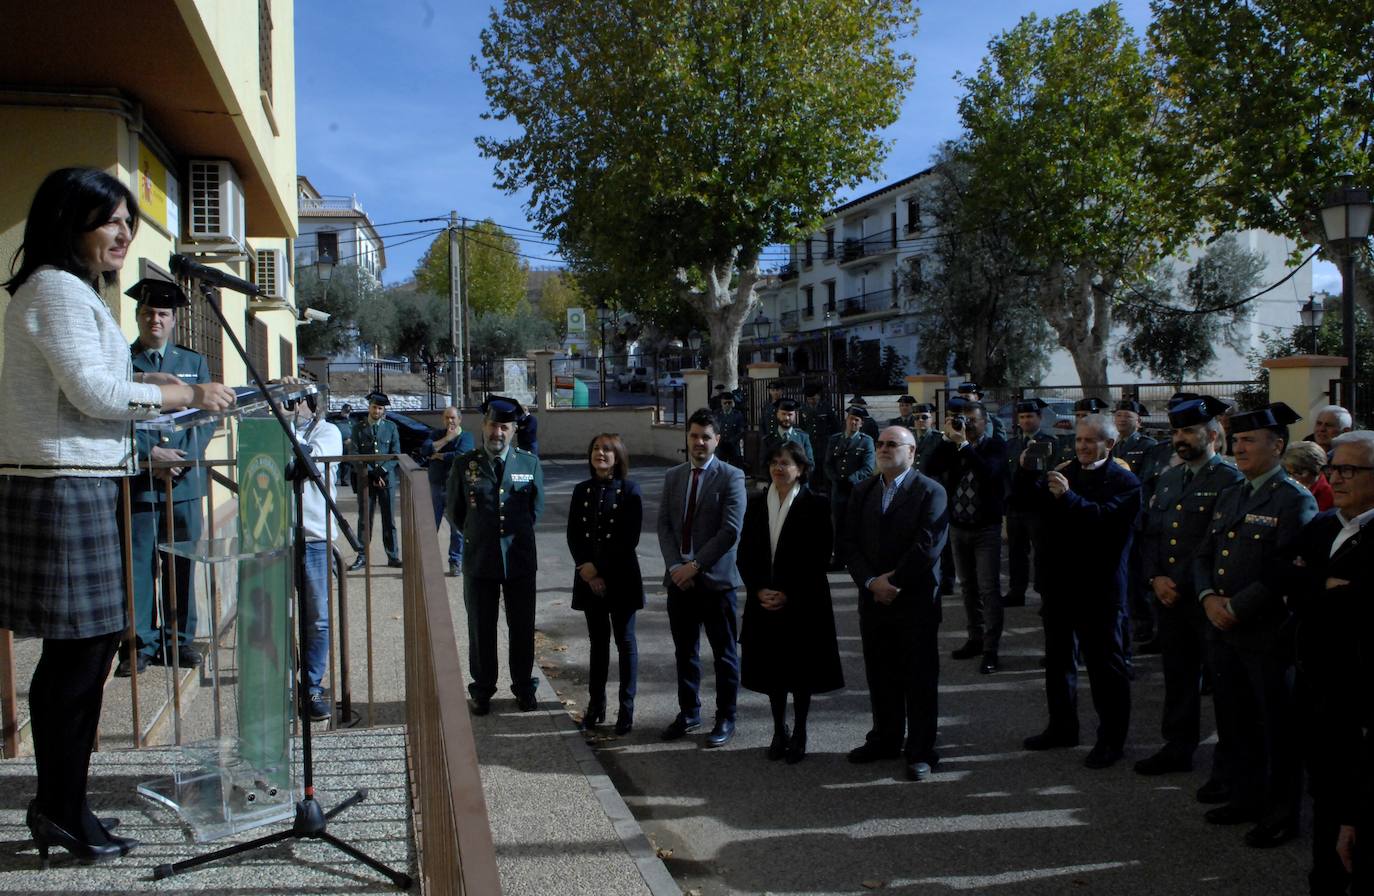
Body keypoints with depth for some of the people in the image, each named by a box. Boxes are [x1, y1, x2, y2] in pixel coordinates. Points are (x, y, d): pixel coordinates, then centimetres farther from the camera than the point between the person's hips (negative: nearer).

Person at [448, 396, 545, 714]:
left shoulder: (530, 463, 1)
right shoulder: (464, 465, -1)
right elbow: (455, 512, 9)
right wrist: (476, 536, 10)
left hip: (520, 559, 1)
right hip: (479, 560, -1)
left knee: (522, 629, 9)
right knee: (481, 630, 8)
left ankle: (523, 688, 25)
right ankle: (482, 691, 22)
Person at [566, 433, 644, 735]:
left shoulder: (630, 490, -6)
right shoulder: (581, 490, 6)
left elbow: (630, 539, -12)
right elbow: (573, 535, 4)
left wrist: (599, 568, -14)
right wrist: (586, 569, -9)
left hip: (621, 577, -3)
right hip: (588, 577, 4)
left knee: (625, 642, 4)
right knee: (598, 642, 11)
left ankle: (626, 708, 11)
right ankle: (596, 703, 19)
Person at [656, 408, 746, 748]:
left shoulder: (731, 477, -7)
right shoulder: (673, 477, 10)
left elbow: (731, 531, -14)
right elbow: (664, 525, 6)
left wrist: (695, 566, -16)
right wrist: (675, 566, -8)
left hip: (715, 578, -4)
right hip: (679, 577, 5)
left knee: (724, 653, 6)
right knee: (684, 652, 14)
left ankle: (726, 719, 17)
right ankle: (689, 712, 29)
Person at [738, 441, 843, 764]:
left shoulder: (814, 505, -6)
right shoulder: (757, 503, 6)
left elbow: (819, 556, -9)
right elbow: (745, 553, 6)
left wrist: (789, 595, -14)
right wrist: (759, 590, -8)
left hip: (802, 602, -3)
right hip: (764, 601, 4)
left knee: (801, 667, 5)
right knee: (771, 666, 9)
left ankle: (799, 734, 18)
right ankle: (779, 731, 24)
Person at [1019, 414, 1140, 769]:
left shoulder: (1123, 482, -9)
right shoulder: (1064, 472, 11)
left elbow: (1106, 519, -26)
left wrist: (1068, 497, -33)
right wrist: (1027, 473, -10)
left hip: (1098, 586, -7)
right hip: (1060, 580, 7)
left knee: (1105, 661, 1)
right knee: (1058, 656, 17)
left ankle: (1111, 739, 11)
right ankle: (1062, 727, 31)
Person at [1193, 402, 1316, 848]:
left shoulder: (1295, 501, -11)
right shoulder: (1229, 497, 14)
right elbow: (1204, 555, 14)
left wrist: (1237, 606, -17)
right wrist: (1209, 597, -4)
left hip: (1269, 636, -8)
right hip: (1224, 631, 8)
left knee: (1277, 728, 4)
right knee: (1234, 723, 17)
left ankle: (1282, 814, 17)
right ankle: (1247, 797, 32)